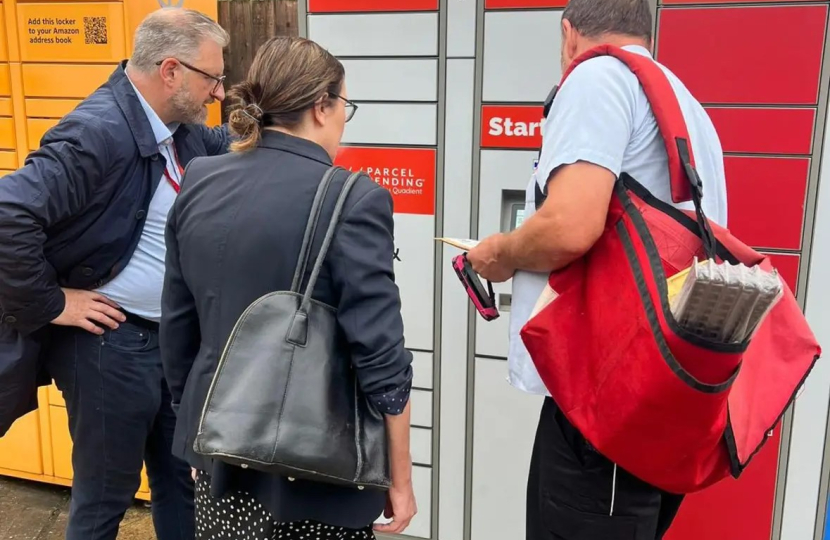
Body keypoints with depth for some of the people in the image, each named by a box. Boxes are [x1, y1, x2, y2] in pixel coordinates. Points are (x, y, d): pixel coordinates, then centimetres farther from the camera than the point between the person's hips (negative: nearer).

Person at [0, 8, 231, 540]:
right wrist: (49, 305, -21)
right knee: (106, 496, 11)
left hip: (175, 335, 8)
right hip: (112, 341, -8)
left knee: (181, 480, 21)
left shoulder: (182, 130, 5)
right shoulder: (99, 131, -22)